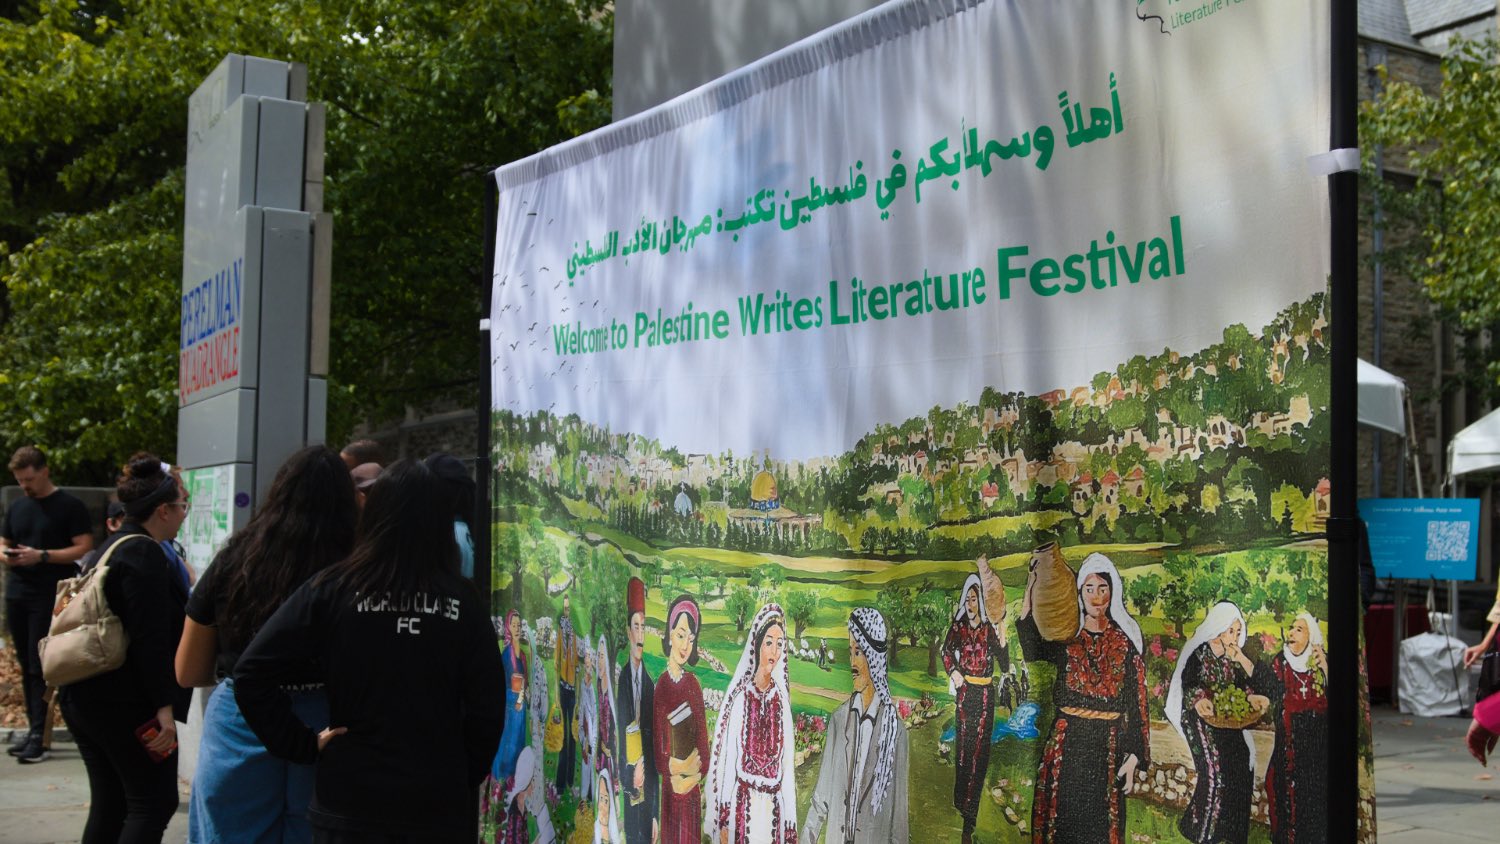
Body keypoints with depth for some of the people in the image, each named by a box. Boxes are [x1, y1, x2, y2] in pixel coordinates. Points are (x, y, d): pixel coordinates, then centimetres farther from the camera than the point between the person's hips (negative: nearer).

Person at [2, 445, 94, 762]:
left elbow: (84, 548, -9)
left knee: (40, 667, -8)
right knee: (26, 665, 9)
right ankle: (33, 727, 17)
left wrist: (42, 556, -18)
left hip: (50, 597, -6)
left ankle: (39, 736, -7)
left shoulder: (69, 506, -4)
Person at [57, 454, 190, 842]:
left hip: (84, 696, 10)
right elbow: (151, 639, -21)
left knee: (108, 805, 13)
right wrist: (164, 707, -22)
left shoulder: (111, 547, 15)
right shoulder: (144, 555, -15)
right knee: (154, 803, -3)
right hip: (126, 704, -10)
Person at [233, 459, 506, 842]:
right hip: (439, 807, 0)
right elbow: (487, 708, -4)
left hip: (350, 801, 0)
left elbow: (253, 672, -8)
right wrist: (464, 780, 10)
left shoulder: (331, 588, -6)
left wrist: (303, 745, -1)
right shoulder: (464, 600, -6)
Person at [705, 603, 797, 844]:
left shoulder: (781, 699, 5)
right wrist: (723, 823, -9)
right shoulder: (739, 697, -6)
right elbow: (725, 759, -6)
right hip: (742, 804, -3)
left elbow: (787, 764, 7)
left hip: (774, 808, 3)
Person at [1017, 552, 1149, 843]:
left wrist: (1133, 758, -8)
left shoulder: (1125, 642, 3)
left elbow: (1136, 701, -1)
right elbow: (1032, 651, -16)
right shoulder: (1065, 637, 6)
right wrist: (1029, 598, -24)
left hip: (1108, 748, -1)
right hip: (1066, 745, 1)